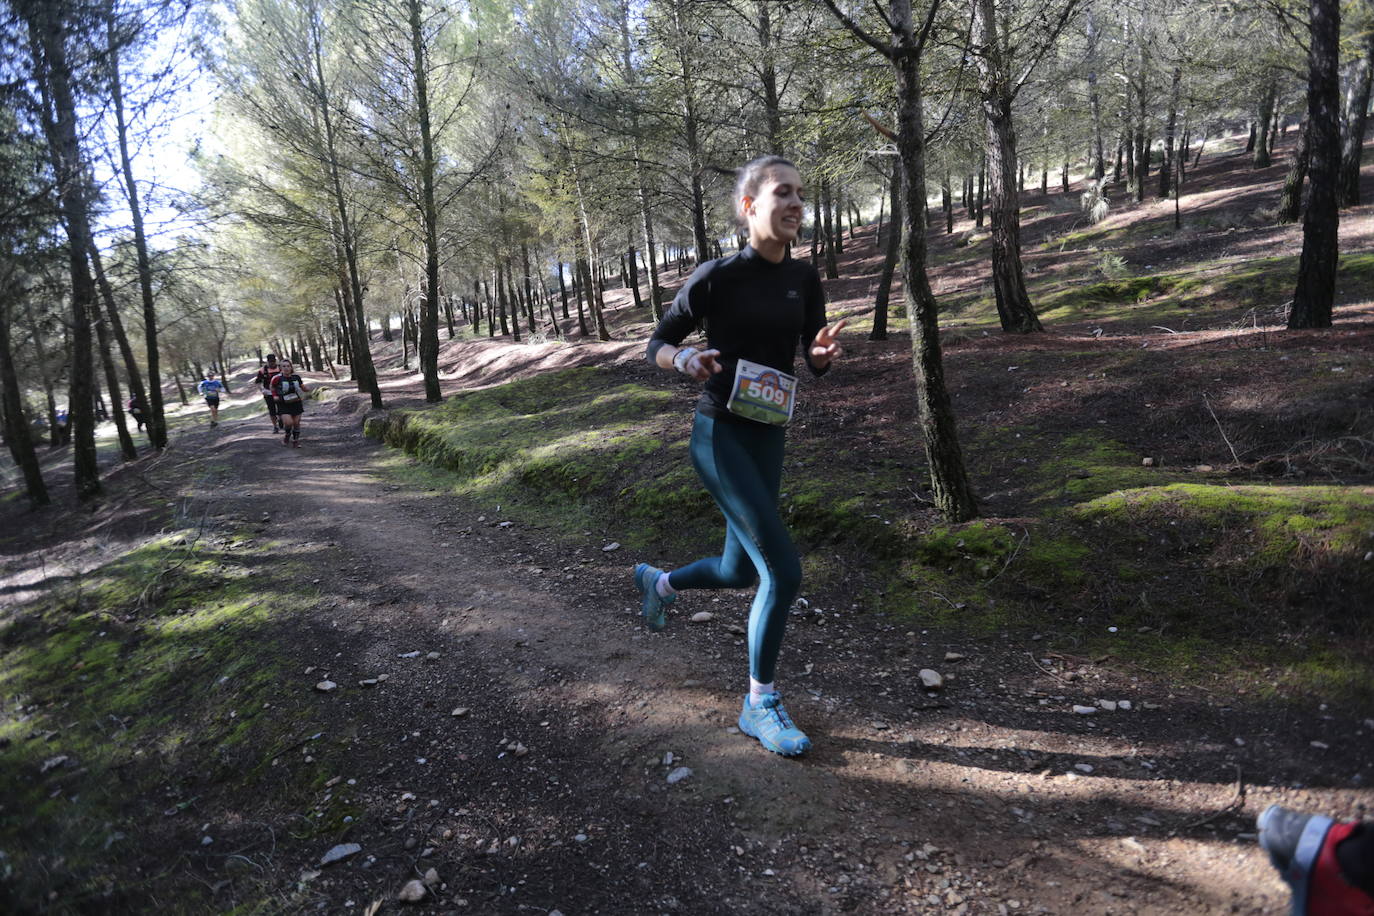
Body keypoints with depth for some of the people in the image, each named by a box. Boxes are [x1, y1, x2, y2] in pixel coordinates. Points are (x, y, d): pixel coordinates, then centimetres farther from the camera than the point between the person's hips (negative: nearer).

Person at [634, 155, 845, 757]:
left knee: (739, 572, 16)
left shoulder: (804, 279, 5)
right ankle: (760, 705, 5)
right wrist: (687, 360, -24)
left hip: (768, 439, 7)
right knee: (783, 570, -15)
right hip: (720, 436, -6)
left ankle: (658, 581, 49)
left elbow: (816, 363, 10)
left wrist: (823, 352, -13)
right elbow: (657, 345, -2)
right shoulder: (717, 277, -10)